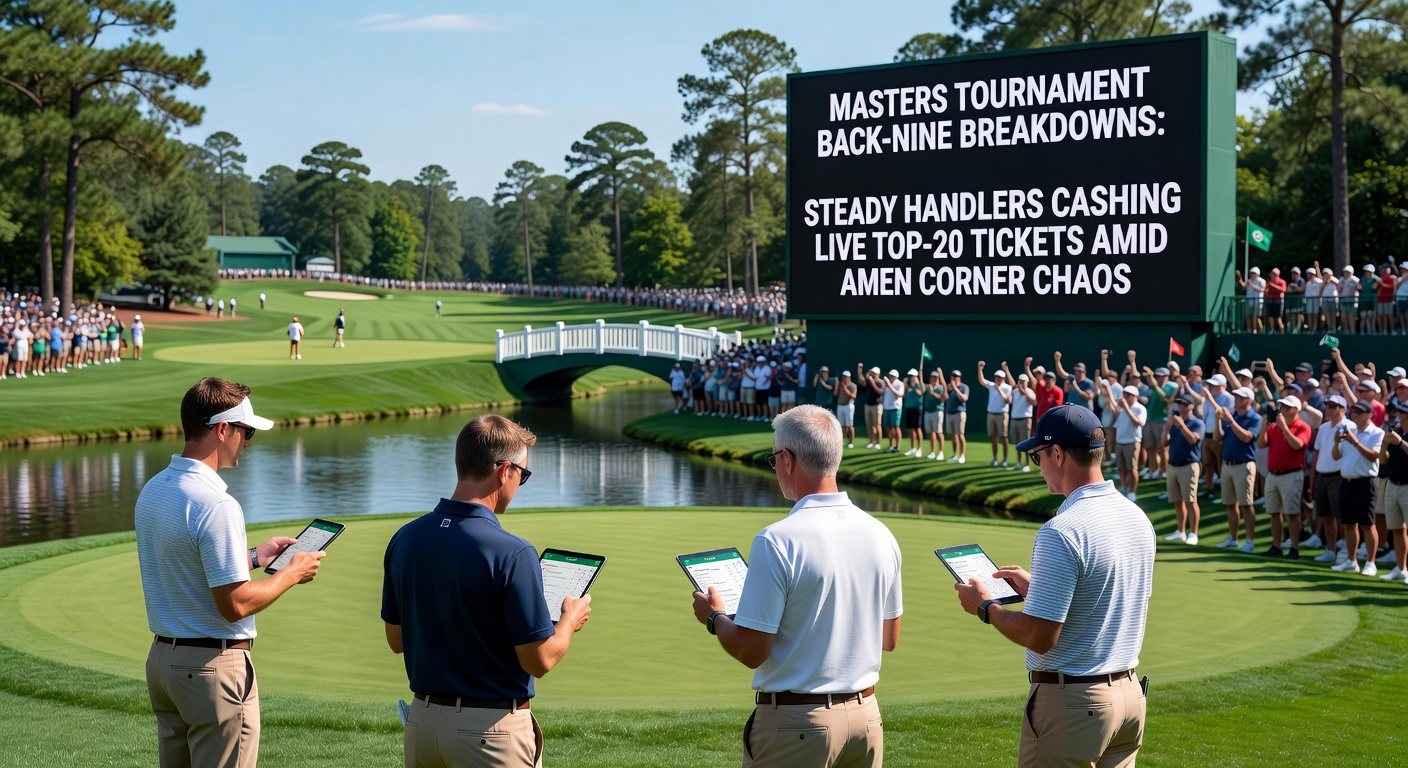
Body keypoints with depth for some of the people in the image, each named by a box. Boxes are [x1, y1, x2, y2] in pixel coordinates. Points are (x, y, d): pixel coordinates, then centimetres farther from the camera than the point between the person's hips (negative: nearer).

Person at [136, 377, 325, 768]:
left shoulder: (151, 490, 6)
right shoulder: (216, 505, -22)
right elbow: (235, 604, -22)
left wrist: (253, 557, 20)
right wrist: (292, 574, -7)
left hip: (162, 657, 9)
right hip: (214, 665, -9)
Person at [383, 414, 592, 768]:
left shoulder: (404, 540, -1)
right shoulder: (512, 553, -20)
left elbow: (396, 639, 9)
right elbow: (539, 660, -16)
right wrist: (570, 620, 3)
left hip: (422, 720, 6)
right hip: (491, 728, -6)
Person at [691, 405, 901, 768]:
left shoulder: (777, 541, -18)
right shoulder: (881, 534, 1)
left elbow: (751, 651, -16)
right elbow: (889, 639, 12)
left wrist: (714, 617, 3)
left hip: (796, 724, -6)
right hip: (865, 715, 6)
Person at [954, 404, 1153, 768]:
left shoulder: (1062, 531, -21)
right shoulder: (1138, 518, 6)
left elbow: (1039, 636, -21)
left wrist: (985, 606, -3)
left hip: (1072, 701, -8)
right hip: (1130, 692, 8)